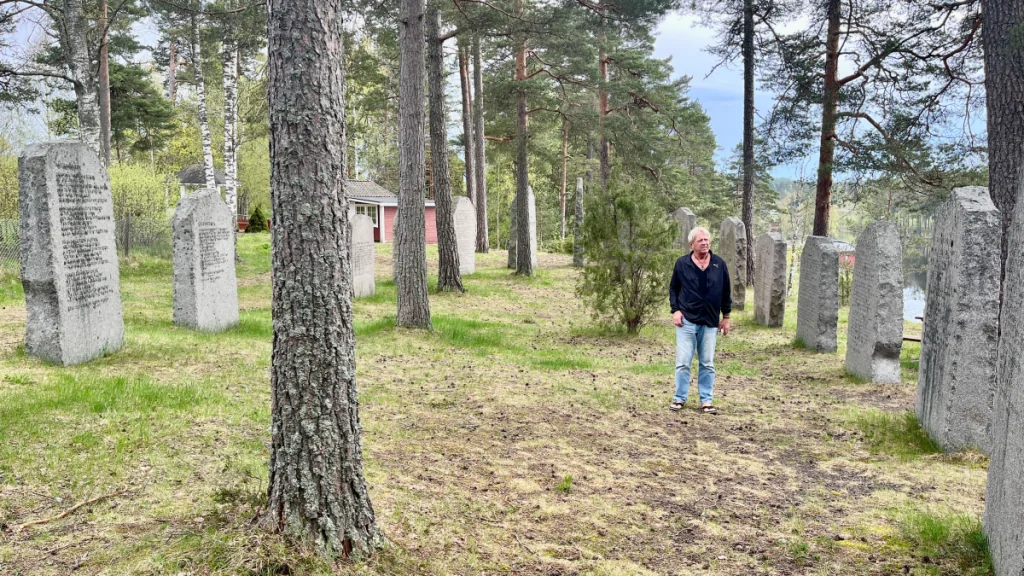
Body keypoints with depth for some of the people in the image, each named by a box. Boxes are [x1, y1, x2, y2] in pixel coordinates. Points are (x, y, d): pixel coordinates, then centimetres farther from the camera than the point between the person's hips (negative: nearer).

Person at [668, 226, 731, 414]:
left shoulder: (719, 264, 2)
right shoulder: (682, 263, -1)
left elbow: (726, 292, 9)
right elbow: (673, 289, 7)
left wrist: (726, 316, 9)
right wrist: (675, 310, -5)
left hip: (710, 322, 2)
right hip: (686, 321, -1)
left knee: (707, 364, 8)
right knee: (682, 363, 1)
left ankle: (707, 400, 17)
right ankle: (679, 398, 13)